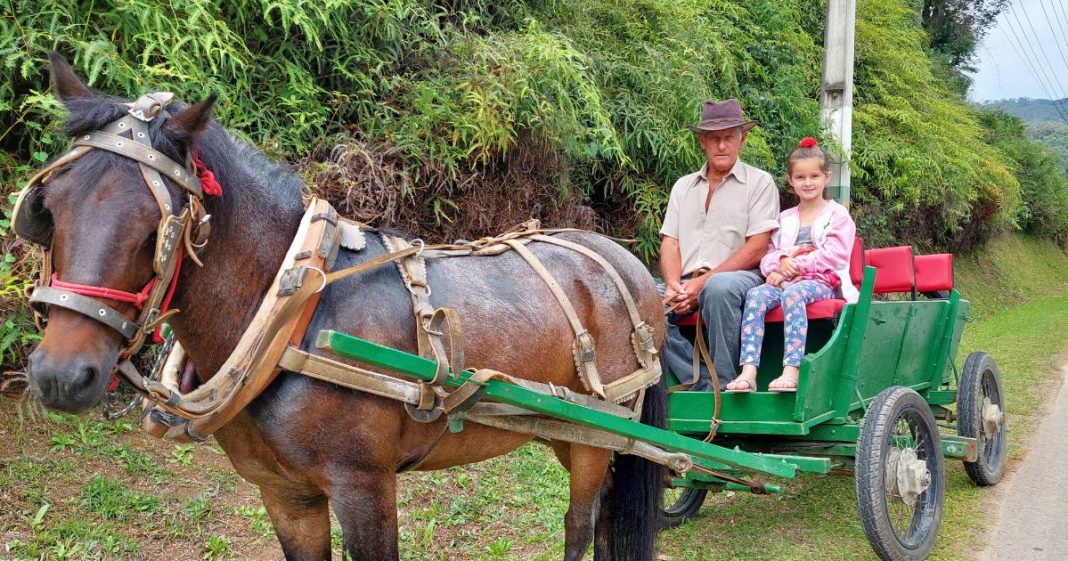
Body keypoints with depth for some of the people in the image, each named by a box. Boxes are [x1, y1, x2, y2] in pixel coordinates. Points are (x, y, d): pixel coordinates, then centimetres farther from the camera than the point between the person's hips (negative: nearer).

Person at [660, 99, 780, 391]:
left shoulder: (759, 182, 7)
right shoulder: (683, 186, 22)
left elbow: (756, 248, -3)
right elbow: (670, 243, 14)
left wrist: (703, 282, -12)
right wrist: (674, 285, -9)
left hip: (741, 276, -4)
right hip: (687, 283, 4)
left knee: (719, 288, -39)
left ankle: (720, 386, -26)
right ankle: (703, 382, -24)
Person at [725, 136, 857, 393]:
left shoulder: (837, 215, 9)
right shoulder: (785, 218, 24)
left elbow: (835, 255, -5)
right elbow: (769, 254, 17)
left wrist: (797, 265, -12)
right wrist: (782, 261, -8)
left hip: (823, 280, -4)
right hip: (785, 281, 5)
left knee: (792, 294, -38)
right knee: (756, 295, -28)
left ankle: (791, 371, -48)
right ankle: (748, 371, -40)